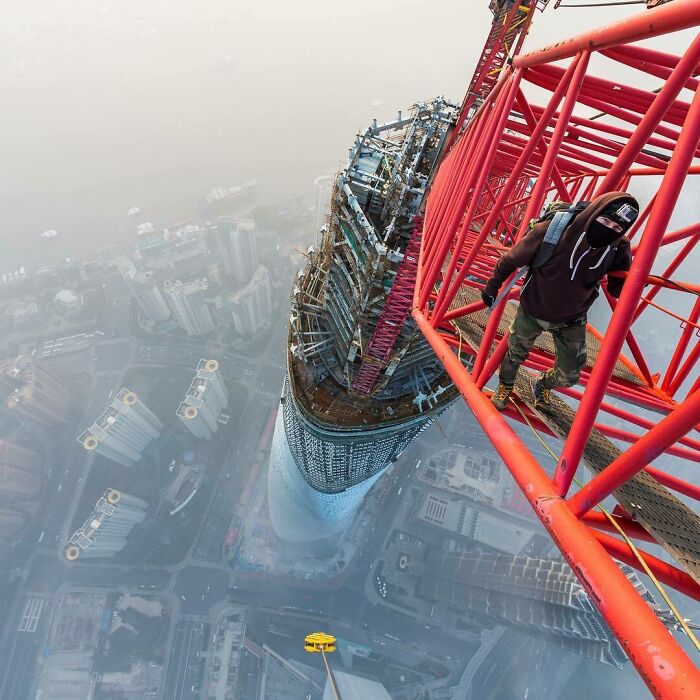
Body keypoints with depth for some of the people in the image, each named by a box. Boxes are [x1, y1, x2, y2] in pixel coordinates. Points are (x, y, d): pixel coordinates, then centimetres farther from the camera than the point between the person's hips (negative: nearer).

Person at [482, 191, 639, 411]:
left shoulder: (619, 248, -19)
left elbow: (617, 289, -4)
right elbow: (511, 260, -16)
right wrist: (492, 287, -3)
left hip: (571, 321, 3)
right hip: (531, 311, -2)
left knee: (568, 377, 10)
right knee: (515, 354, 20)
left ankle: (542, 384, 47)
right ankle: (504, 386, 53)